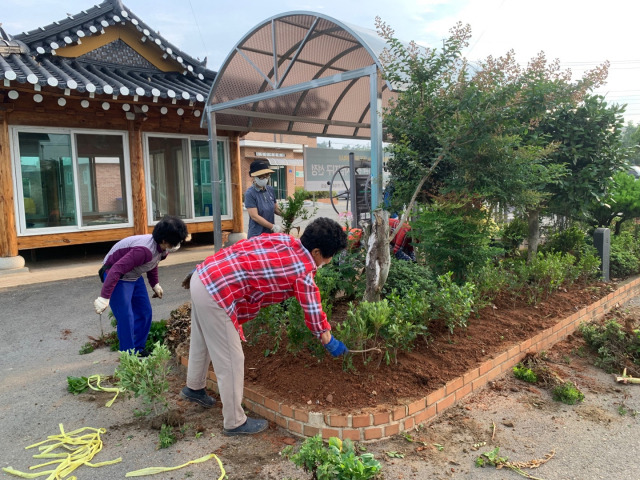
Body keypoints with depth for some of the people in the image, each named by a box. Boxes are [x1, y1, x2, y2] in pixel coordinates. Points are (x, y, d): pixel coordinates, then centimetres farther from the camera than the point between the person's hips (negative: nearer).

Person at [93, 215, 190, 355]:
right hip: (117, 276, -9)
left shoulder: (161, 248, -8)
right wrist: (104, 298, -38)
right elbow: (116, 270, -38)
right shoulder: (145, 250, -37)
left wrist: (155, 284, 19)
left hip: (134, 276, 9)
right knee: (126, 318, -11)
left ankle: (138, 349, 23)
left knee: (145, 312, 9)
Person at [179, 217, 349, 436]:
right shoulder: (303, 272, -10)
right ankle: (235, 423, 21)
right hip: (216, 294, -9)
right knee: (231, 359, 5)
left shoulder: (283, 239, 9)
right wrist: (331, 344, 18)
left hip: (203, 275, 9)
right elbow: (314, 316, 1)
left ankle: (194, 388, 52)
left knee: (202, 341, 29)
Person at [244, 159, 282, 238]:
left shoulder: (270, 189, 6)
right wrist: (273, 227, -17)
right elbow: (254, 216, -16)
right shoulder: (250, 193, -11)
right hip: (257, 235, -5)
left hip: (271, 234, 5)